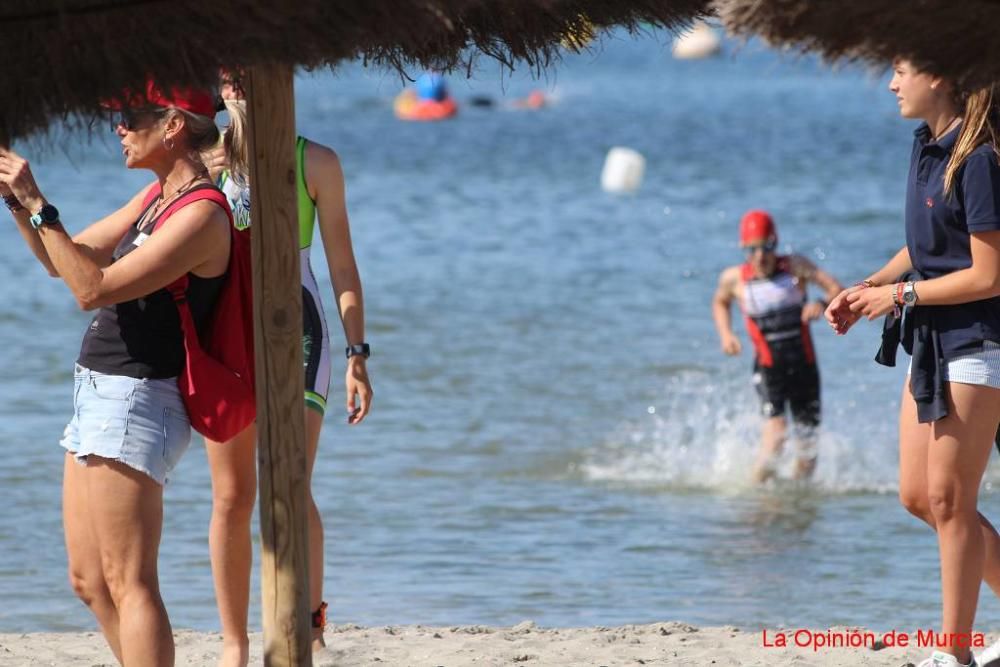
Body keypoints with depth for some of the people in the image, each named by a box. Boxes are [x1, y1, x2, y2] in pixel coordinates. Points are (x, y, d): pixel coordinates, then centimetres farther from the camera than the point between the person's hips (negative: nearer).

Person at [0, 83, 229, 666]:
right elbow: (64, 261, 22)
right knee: (90, 582, 13)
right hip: (101, 397, 10)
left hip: (136, 401, -10)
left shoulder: (202, 216, -17)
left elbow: (94, 287, -24)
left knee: (128, 584, -11)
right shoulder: (156, 198, 14)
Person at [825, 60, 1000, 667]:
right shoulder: (927, 145, 8)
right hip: (932, 343, 9)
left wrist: (899, 295, -11)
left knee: (949, 499, -3)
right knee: (917, 497, 12)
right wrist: (867, 287, 6)